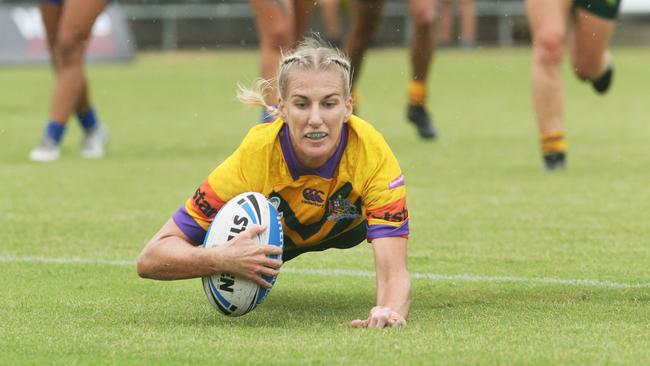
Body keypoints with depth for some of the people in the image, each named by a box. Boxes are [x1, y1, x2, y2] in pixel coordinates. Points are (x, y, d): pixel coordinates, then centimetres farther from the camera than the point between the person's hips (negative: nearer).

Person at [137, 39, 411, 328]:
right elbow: (150, 260, -40)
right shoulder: (254, 156, -42)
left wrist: (389, 310, -72)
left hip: (346, 225, 1)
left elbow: (394, 271, -48)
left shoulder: (373, 153, -42)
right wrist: (221, 259, -61)